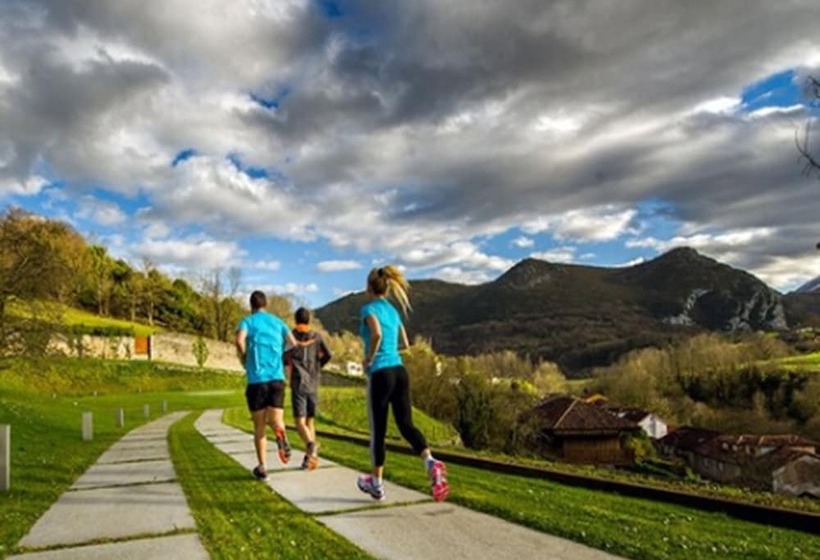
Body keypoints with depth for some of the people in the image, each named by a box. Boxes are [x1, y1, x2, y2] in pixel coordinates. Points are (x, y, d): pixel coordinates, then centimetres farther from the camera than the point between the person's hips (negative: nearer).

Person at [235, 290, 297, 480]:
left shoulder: (247, 321, 7)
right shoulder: (277, 322, 16)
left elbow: (240, 341, -14)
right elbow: (294, 344, 5)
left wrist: (245, 361, 2)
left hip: (256, 379, -1)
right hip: (277, 377, 1)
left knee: (259, 426, 11)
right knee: (276, 420, 3)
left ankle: (262, 467, 9)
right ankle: (281, 434, -32)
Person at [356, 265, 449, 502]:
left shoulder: (369, 308, -5)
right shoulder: (393, 311, 16)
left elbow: (377, 334, -25)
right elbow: (405, 344, 21)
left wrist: (368, 359, -12)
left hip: (380, 374, -6)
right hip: (400, 371, 6)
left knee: (378, 430, 7)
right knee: (406, 424, 2)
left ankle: (377, 484, 20)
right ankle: (431, 462, -22)